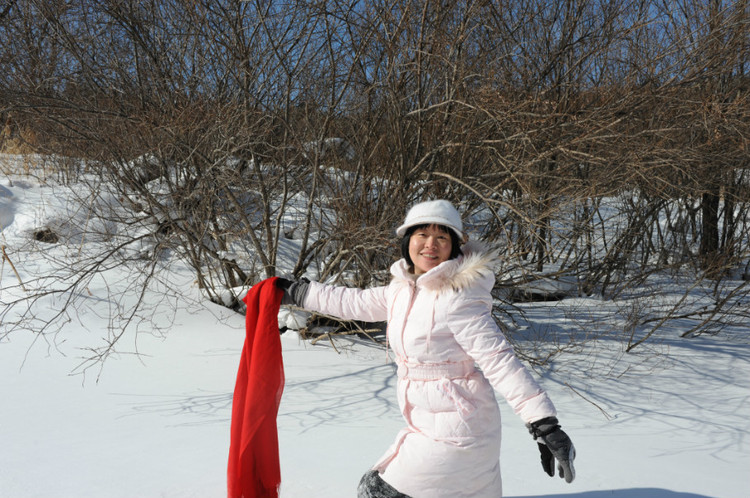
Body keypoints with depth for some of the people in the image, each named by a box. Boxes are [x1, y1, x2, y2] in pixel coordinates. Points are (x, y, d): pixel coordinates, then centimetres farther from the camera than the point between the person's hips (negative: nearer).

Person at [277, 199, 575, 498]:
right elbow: (356, 303, 19)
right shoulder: (404, 289, 5)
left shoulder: (456, 298, -21)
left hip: (454, 436, -8)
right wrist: (298, 292, 25)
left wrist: (545, 425, -28)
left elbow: (499, 362, -24)